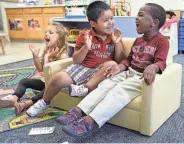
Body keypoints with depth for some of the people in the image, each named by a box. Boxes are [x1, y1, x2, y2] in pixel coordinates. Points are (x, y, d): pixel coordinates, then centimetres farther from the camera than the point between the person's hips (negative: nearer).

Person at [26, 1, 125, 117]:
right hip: (82, 68, 0)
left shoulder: (115, 37, 4)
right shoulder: (85, 37, -2)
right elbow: (76, 61, -4)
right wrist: (86, 47, -22)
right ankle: (44, 103, 9)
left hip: (101, 71, 1)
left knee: (112, 64, -33)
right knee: (59, 79, -21)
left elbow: (119, 61, 2)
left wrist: (117, 43, -12)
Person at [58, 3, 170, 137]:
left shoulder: (162, 41, -4)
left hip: (143, 76, -7)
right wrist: (120, 66, -2)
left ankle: (89, 121, -44)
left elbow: (160, 62, -17)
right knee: (106, 84, -17)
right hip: (129, 72, 7)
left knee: (120, 90, -31)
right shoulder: (138, 40, 21)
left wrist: (152, 67, -42)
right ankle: (78, 111, -29)